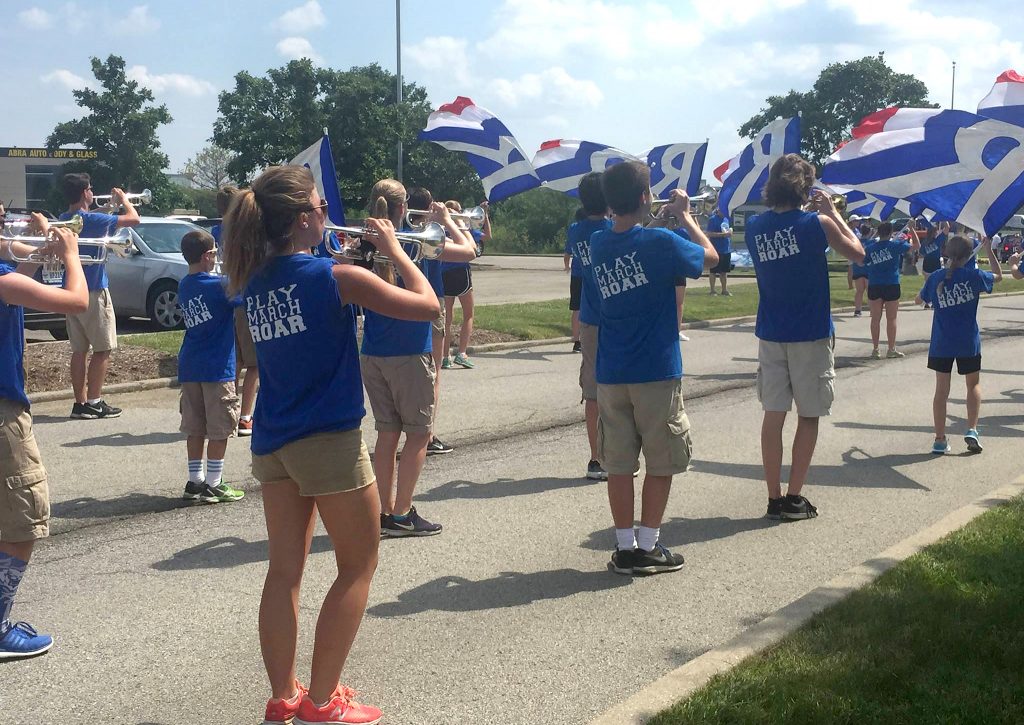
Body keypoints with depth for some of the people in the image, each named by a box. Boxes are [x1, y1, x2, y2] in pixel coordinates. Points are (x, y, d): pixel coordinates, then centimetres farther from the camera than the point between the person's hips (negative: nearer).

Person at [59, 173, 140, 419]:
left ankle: (80, 402, 11)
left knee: (79, 349, 9)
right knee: (103, 349, -1)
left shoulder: (64, 220, 7)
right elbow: (134, 219, -14)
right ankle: (94, 403, -2)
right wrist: (123, 199, 3)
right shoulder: (92, 220, -16)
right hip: (94, 291, -8)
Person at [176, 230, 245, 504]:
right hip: (217, 368, -7)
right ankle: (213, 485, 4)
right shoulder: (219, 285, -15)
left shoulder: (184, 286, 9)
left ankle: (195, 481, 17)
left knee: (195, 428, 12)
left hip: (189, 367, 7)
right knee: (219, 430, 1)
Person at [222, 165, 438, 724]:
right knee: (358, 567, 7)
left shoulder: (254, 283, 6)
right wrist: (393, 249, -1)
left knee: (285, 569, 12)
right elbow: (427, 306, -11)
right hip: (328, 441, -7)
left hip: (270, 442, 7)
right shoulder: (336, 277, -15)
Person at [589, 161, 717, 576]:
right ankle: (647, 548, 11)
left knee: (619, 464, 9)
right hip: (657, 371, -5)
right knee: (661, 463, 7)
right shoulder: (660, 242, -14)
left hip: (611, 374, 5)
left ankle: (625, 548, 13)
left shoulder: (597, 244, 3)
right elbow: (710, 257, 2)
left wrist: (664, 219, 18)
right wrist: (684, 215, 12)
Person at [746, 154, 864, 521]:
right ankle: (794, 498, 8)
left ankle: (775, 498, 10)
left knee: (773, 414, 8)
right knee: (808, 416, 7)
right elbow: (858, 253, 2)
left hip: (770, 335, 4)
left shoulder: (755, 226, 0)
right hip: (810, 336, -4)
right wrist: (832, 212, 6)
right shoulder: (817, 224, -12)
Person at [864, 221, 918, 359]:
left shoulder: (870, 247, 1)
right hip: (892, 286, -2)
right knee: (891, 319, 5)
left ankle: (875, 349, 8)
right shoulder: (896, 245, -6)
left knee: (875, 318, 7)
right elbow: (916, 245, 4)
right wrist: (912, 228, 14)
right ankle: (891, 349, 10)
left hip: (874, 286, 2)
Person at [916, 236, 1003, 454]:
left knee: (941, 389, 7)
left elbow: (919, 300, 11)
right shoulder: (973, 276, -10)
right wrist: (989, 251, 17)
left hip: (941, 343, 1)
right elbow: (998, 276, 10)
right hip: (968, 342, -1)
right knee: (974, 384, 17)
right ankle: (972, 430, 2)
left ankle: (940, 440, 7)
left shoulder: (935, 278, -5)